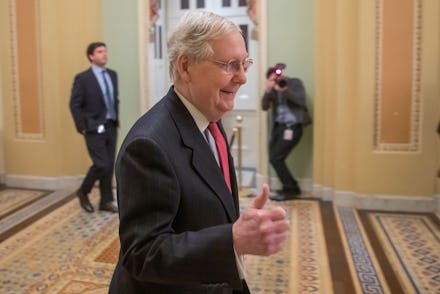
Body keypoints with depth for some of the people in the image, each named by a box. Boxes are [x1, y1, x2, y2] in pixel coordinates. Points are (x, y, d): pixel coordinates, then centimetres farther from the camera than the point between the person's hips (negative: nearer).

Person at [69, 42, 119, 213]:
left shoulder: (112, 75, 10)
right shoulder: (83, 78, -8)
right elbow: (75, 105, -8)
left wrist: (116, 119, 12)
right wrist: (82, 127, -12)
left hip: (111, 127, 6)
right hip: (94, 129, -6)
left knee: (110, 165, 7)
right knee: (102, 164, -9)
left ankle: (106, 201, 19)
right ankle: (83, 192, 17)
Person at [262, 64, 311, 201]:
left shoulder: (295, 83, -2)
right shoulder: (272, 89, 9)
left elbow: (301, 100, -15)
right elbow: (264, 106, -2)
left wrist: (284, 89, -23)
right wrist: (267, 91, -18)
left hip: (292, 127, -6)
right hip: (278, 126, 6)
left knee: (275, 158, -12)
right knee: (274, 158, 7)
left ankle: (290, 190, 5)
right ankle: (292, 188, 24)